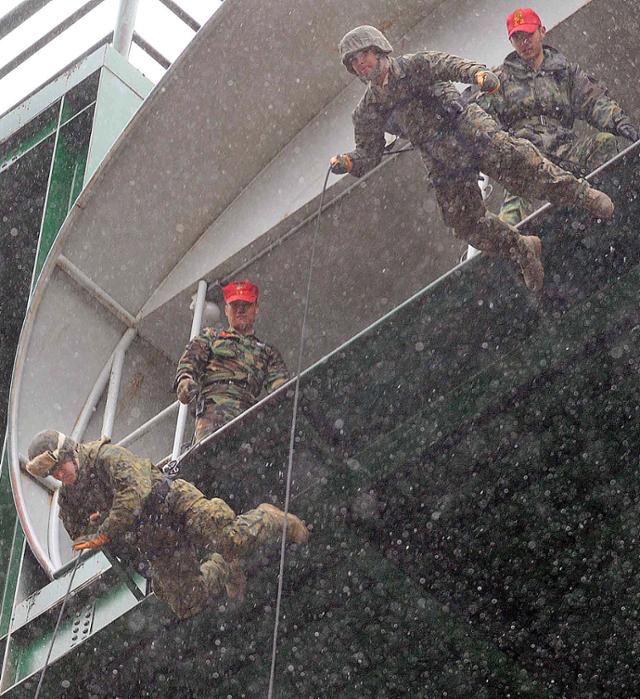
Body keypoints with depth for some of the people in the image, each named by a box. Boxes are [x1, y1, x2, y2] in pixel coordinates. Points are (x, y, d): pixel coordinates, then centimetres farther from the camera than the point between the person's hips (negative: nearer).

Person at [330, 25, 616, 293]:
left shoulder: (415, 65, 0)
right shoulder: (366, 113, 11)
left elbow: (450, 65, -15)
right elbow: (368, 155, 12)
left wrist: (478, 73, -37)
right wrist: (346, 162, -12)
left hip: (468, 126, -4)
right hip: (442, 162, 4)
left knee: (516, 161, -20)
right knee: (466, 222, -3)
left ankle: (584, 195, -4)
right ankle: (522, 250, 16)